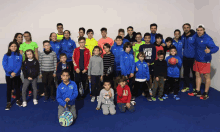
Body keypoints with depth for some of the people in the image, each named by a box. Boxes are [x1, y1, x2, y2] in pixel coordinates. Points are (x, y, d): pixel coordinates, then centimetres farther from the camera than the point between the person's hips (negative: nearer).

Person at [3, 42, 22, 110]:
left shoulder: (19, 55, 1)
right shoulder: (6, 55, -1)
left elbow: (19, 65, -8)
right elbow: (4, 65, -10)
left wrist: (15, 72, -20)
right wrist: (10, 72, -21)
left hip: (17, 74, 1)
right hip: (8, 75, 0)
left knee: (17, 87, 13)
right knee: (9, 88, 6)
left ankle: (18, 100, 27)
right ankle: (9, 103, 15)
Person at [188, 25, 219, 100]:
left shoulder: (207, 39, -19)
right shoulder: (196, 36, 1)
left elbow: (216, 48, -26)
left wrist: (210, 50, -45)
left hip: (205, 60, -7)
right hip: (197, 59, 7)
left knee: (207, 76, 5)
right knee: (197, 75, 14)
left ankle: (206, 93, 16)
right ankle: (197, 91, 27)